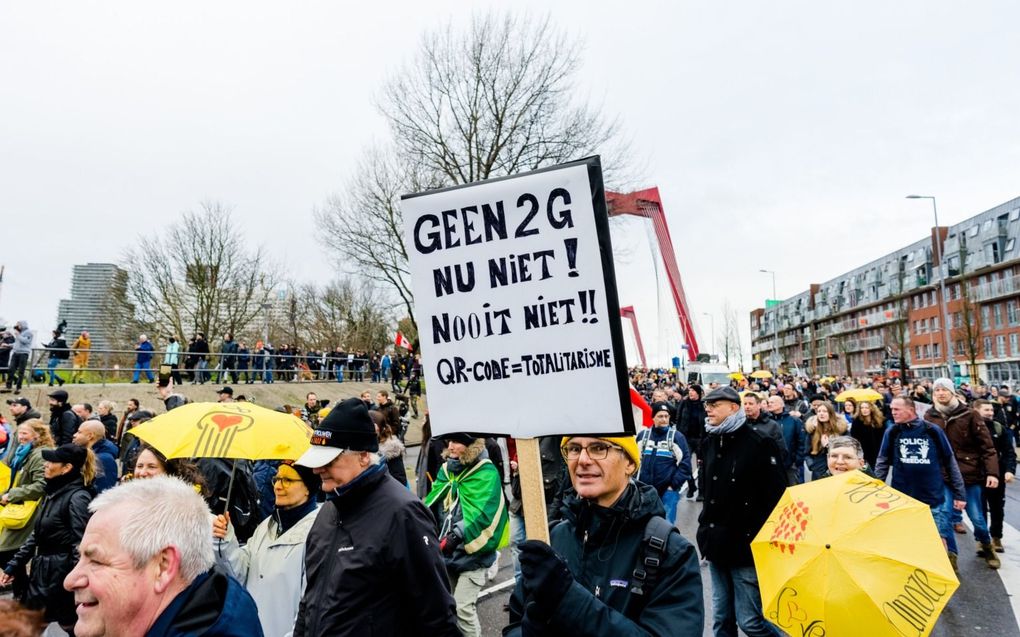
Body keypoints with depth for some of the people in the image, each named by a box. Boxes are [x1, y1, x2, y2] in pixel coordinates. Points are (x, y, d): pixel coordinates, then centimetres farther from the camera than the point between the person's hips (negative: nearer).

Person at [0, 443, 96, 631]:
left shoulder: (78, 497, -18)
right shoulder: (53, 493, 10)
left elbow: (80, 546, -21)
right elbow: (36, 535, 18)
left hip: (63, 575, -9)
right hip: (42, 572, 9)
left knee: (72, 627, 2)